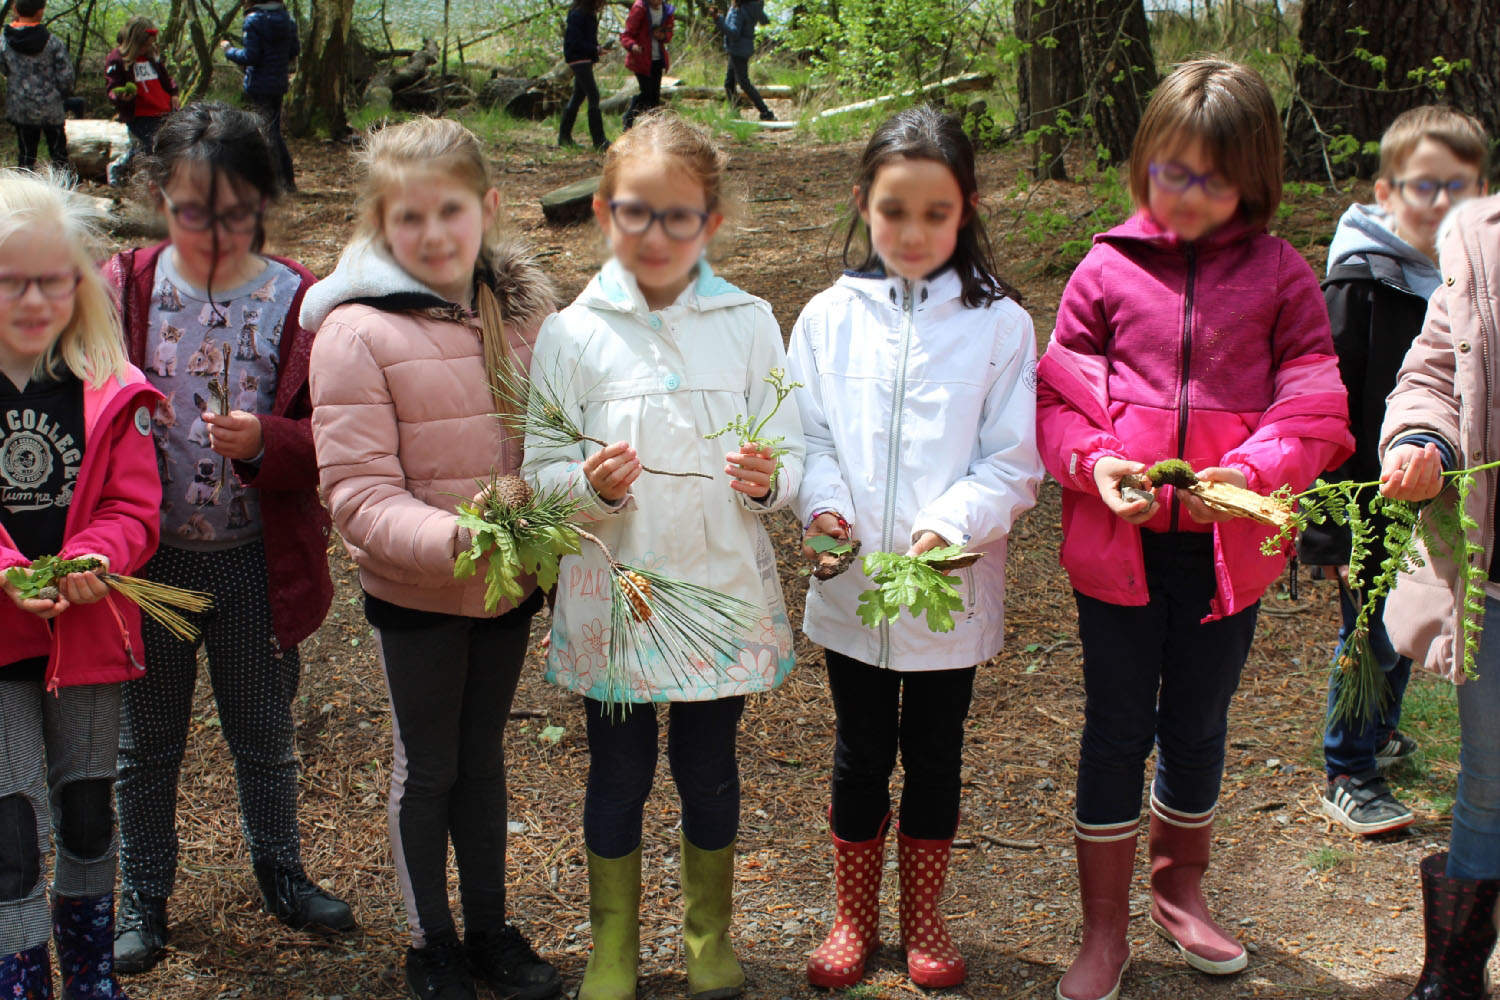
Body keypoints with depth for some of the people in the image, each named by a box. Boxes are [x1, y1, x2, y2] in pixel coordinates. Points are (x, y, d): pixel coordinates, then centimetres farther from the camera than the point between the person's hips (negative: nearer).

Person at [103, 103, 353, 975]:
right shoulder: (126, 290, -6)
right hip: (150, 558, 1)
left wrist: (265, 441, -28)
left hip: (258, 564, 0)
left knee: (266, 733, 17)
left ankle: (280, 869, 40)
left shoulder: (297, 302, -9)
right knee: (149, 740, 15)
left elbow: (329, 440, -9)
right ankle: (144, 895, 35)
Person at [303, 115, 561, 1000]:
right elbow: (359, 493, -20)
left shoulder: (523, 307, -3)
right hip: (415, 594, -4)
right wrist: (452, 538, -35)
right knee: (428, 767, 13)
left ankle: (491, 928, 37)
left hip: (509, 585, 4)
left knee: (484, 756, 20)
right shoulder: (357, 331, -18)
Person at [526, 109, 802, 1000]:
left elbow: (791, 453, 1)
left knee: (710, 768, 15)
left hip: (723, 591, 1)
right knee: (619, 773, 12)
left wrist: (768, 480, -21)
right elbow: (542, 469, -3)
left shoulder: (749, 322, -2)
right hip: (612, 593, -1)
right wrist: (593, 483, -23)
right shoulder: (573, 332, -5)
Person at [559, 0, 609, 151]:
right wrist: (595, 49, -20)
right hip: (578, 59, -10)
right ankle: (599, 141, -16)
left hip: (586, 59, 10)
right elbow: (574, 42, -19)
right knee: (593, 96, -14)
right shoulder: (577, 15, -14)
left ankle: (564, 137, 20)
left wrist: (597, 49, 5)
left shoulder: (589, 15, 14)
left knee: (578, 96, 13)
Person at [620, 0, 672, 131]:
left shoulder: (667, 11, 2)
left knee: (655, 95, 6)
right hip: (641, 59, -5)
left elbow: (668, 34, 15)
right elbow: (626, 35, -14)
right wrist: (632, 45, -37)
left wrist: (663, 36, -10)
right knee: (647, 94, -9)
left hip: (657, 60, 5)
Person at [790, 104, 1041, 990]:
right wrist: (821, 501, -18)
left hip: (953, 586, -1)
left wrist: (951, 525, -23)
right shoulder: (830, 317, -1)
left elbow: (1013, 462, -8)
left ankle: (924, 917, 34)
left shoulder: (999, 323, -6)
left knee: (935, 754, 14)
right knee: (861, 752, 15)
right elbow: (808, 435, 2)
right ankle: (854, 916, 33)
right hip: (851, 582, 1)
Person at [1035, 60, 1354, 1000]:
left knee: (1198, 726, 17)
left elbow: (1315, 417, -3)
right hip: (1118, 542, 0)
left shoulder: (1281, 276, -2)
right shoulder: (1108, 269, -2)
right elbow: (1056, 399, 1)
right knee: (1115, 733, 9)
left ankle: (1181, 887, 41)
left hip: (1229, 548, 1)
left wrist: (1248, 473, -20)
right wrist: (1095, 462, -18)